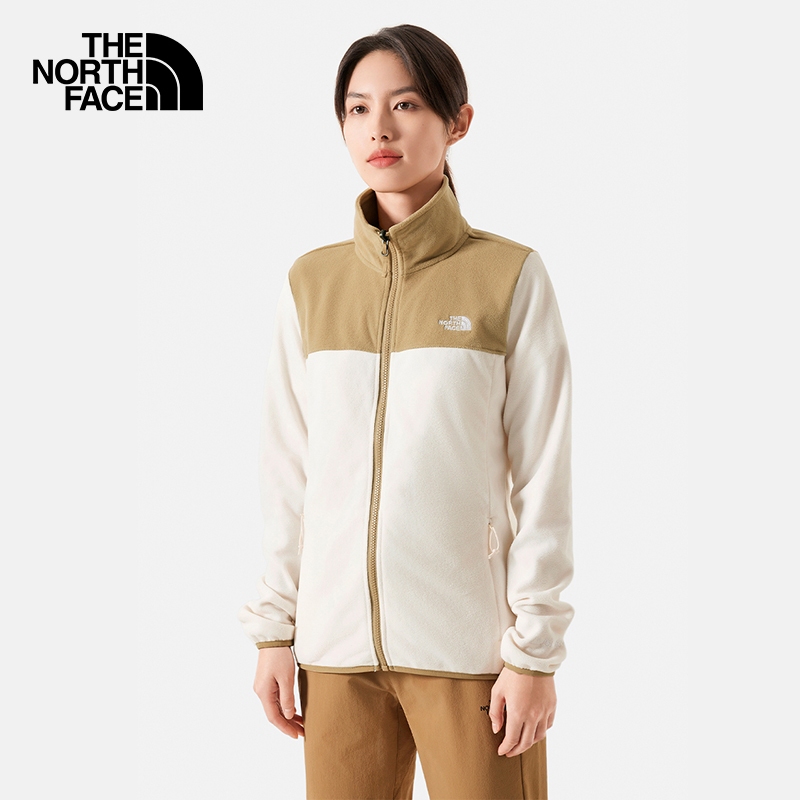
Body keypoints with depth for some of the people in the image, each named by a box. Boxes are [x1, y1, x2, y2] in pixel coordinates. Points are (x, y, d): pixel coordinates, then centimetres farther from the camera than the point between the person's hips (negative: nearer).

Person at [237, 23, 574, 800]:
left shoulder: (511, 276, -4)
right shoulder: (311, 282, 6)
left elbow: (543, 478, -4)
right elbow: (287, 472, 8)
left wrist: (536, 653, -7)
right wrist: (273, 629, 5)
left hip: (470, 640, -3)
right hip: (337, 640, 3)